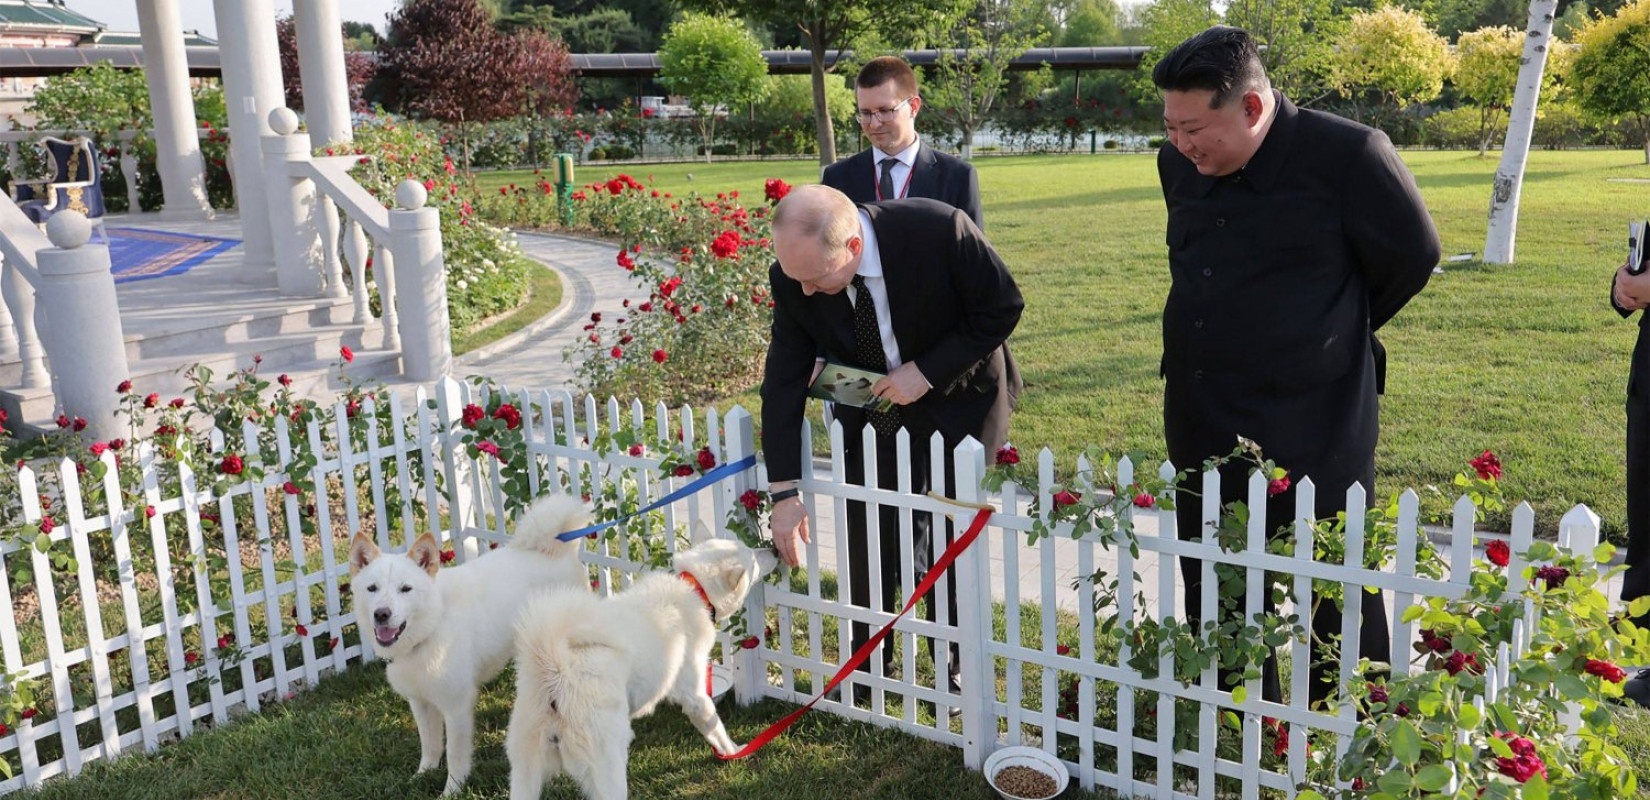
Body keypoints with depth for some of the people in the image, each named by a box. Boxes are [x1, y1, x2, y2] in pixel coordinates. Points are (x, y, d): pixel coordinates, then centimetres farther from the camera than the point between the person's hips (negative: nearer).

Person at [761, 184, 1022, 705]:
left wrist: (927, 371, -26)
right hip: (870, 410, 3)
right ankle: (868, 668, 27)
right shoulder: (794, 278, -21)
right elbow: (783, 380, -15)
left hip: (956, 403, -2)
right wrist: (784, 492, -18)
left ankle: (952, 670, 26)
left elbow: (1003, 308, -18)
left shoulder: (941, 231, -32)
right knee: (867, 544, 5)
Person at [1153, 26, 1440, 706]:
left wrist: (1335, 333, 10)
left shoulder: (1348, 155, -15)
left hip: (1315, 439, -6)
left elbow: (1411, 257, -2)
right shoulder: (1178, 164, 3)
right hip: (1203, 434, 6)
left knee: (1338, 607, 5)